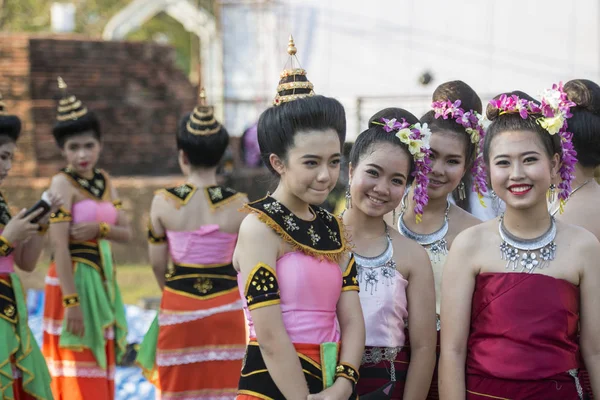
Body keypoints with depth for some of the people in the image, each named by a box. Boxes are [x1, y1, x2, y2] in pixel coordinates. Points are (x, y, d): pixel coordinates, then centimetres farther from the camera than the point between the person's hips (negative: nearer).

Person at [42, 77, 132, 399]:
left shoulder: (104, 181, 10)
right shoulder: (63, 183, -10)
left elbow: (126, 233, 7)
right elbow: (59, 246, -18)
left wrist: (99, 229, -14)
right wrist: (71, 301, -23)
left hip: (103, 280, 7)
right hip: (73, 280, -7)